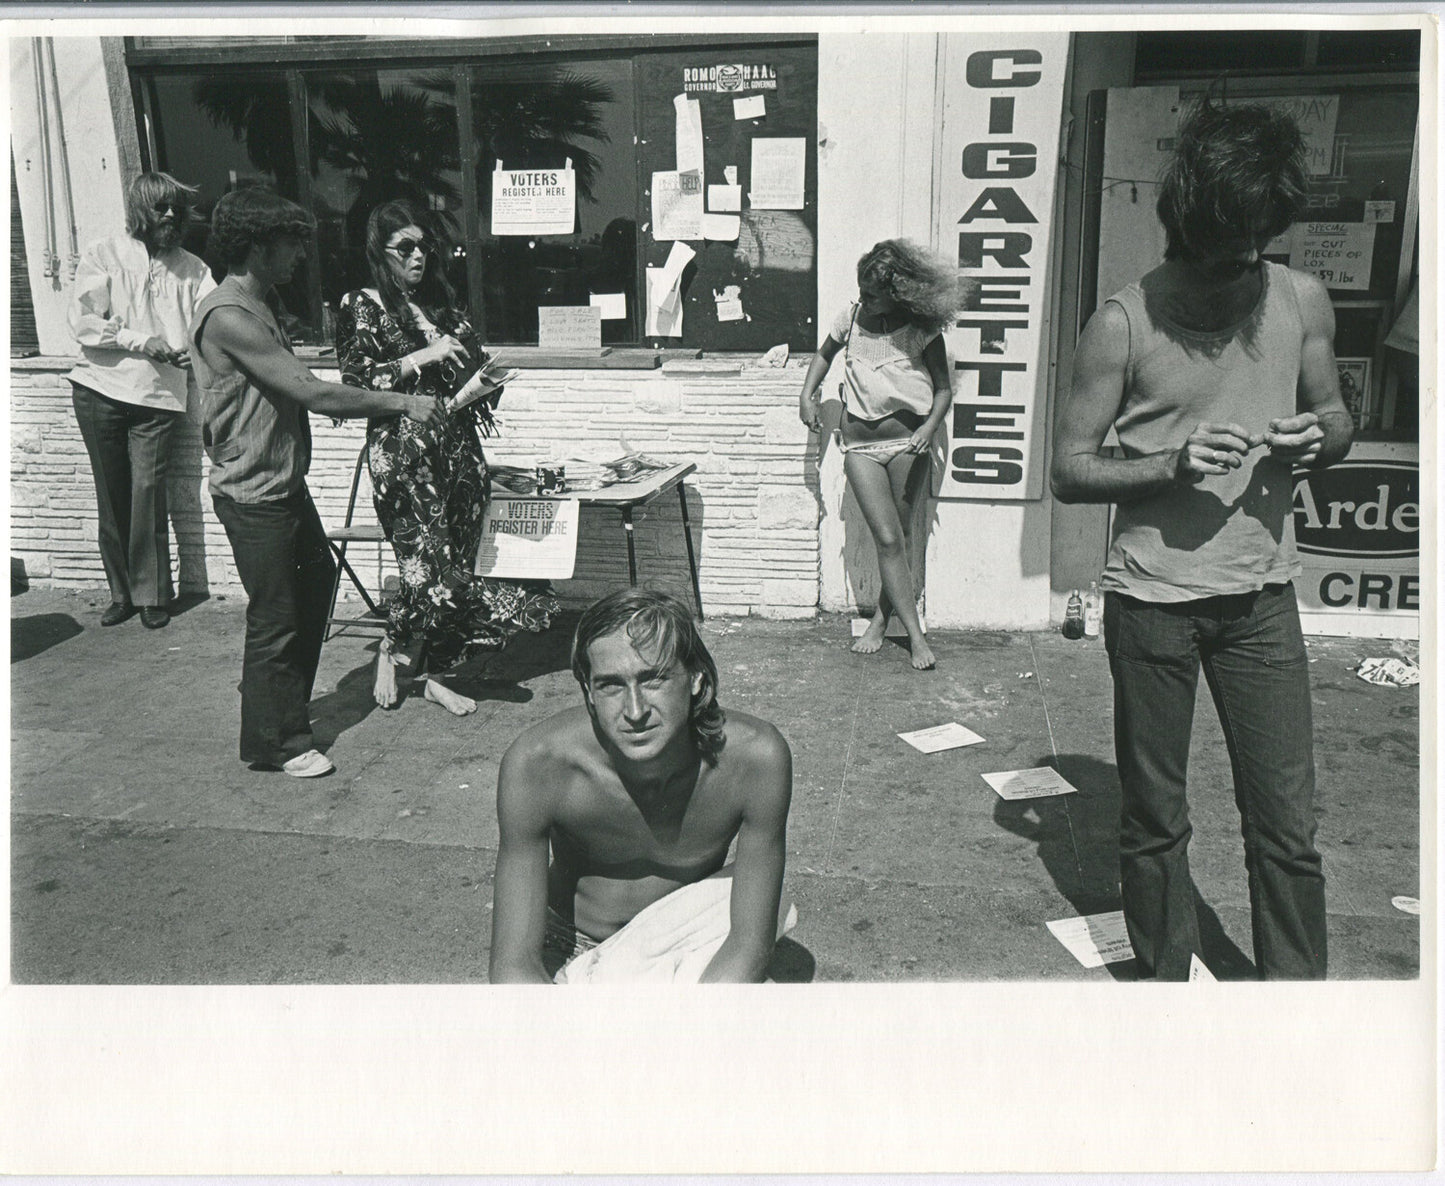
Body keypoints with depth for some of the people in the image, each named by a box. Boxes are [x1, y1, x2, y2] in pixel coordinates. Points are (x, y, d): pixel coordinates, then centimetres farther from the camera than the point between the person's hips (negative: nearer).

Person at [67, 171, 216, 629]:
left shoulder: (192, 269, 11)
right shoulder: (105, 254, 6)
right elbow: (83, 321, -3)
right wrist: (143, 342, -12)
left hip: (160, 395, 0)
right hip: (100, 389, 0)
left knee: (148, 493, -7)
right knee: (112, 495, 4)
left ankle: (152, 595, 3)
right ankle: (121, 591, 15)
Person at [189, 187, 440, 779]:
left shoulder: (264, 303, 10)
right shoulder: (228, 318, -22)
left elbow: (298, 391, 14)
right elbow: (314, 393, -27)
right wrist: (403, 403, -21)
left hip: (284, 482, 10)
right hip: (253, 493, -10)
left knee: (317, 577, 21)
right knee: (275, 615, 0)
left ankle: (282, 701, 38)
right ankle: (274, 741, 17)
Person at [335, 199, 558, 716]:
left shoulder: (440, 302, 17)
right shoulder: (364, 306, 0)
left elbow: (469, 368, 26)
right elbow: (357, 383, -10)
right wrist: (423, 358, -14)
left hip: (458, 445, 6)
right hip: (402, 450, -6)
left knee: (458, 565, 3)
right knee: (430, 564, -11)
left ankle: (431, 672, 14)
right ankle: (390, 653, 13)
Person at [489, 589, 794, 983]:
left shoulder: (755, 756, -28)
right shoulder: (535, 764, -29)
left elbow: (749, 944, -21)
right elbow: (514, 963, -25)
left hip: (689, 956, 1)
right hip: (571, 953, -1)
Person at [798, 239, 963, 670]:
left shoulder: (922, 330, -7)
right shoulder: (851, 316, 0)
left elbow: (944, 387, 0)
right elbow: (825, 354, 20)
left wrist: (930, 426, -17)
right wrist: (807, 395, 6)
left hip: (909, 442, -1)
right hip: (861, 444, 1)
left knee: (899, 534, 6)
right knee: (888, 538, -9)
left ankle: (881, 619, 24)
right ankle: (915, 633, -4)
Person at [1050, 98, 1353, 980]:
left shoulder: (1304, 301, 2)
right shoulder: (1124, 325, -8)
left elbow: (1336, 417, 15)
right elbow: (1069, 470, -6)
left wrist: (1317, 439, -9)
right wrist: (1175, 463, -22)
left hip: (1263, 597, 3)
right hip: (1153, 601, -2)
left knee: (1289, 824, 6)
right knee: (1155, 821, 10)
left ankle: (1298, 991, 24)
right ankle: (1165, 981, 29)